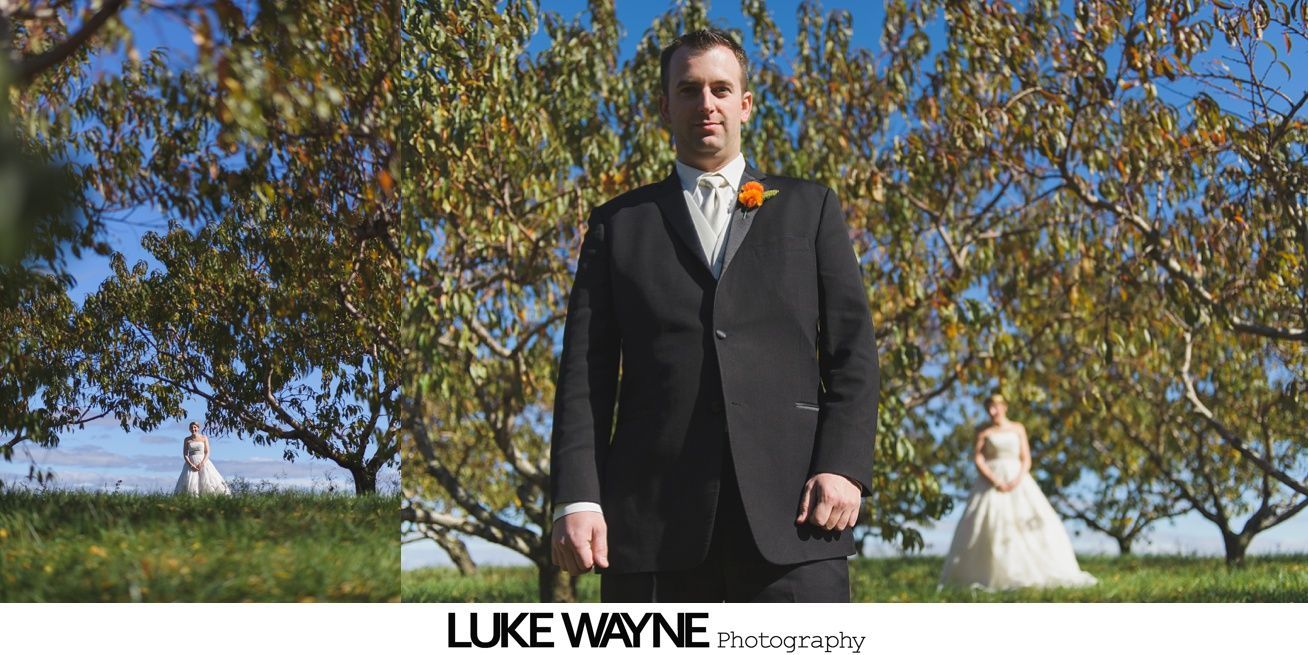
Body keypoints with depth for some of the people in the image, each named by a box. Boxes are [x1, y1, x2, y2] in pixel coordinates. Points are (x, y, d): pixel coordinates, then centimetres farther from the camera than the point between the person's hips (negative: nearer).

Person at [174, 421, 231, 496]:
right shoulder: (187, 440, 8)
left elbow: (207, 453, 2)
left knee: (207, 481, -15)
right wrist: (191, 465, -12)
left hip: (203, 462, -1)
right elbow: (185, 454, 4)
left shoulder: (204, 438, 6)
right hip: (191, 463, 1)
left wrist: (202, 463, -13)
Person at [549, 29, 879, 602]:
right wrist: (576, 497, -4)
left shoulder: (809, 208, 17)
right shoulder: (618, 225, 16)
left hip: (792, 508, 0)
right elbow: (585, 375, 8)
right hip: (653, 515, 1)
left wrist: (844, 466, -5)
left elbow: (852, 350, 9)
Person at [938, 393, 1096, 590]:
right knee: (988, 527, -9)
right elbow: (978, 459, -3)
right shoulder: (984, 433, 6)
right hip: (991, 481, -2)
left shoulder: (1018, 429, 10)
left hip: (1017, 481, 2)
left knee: (1030, 524, -8)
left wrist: (1018, 479, -12)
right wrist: (995, 481, -16)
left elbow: (1026, 459, 6)